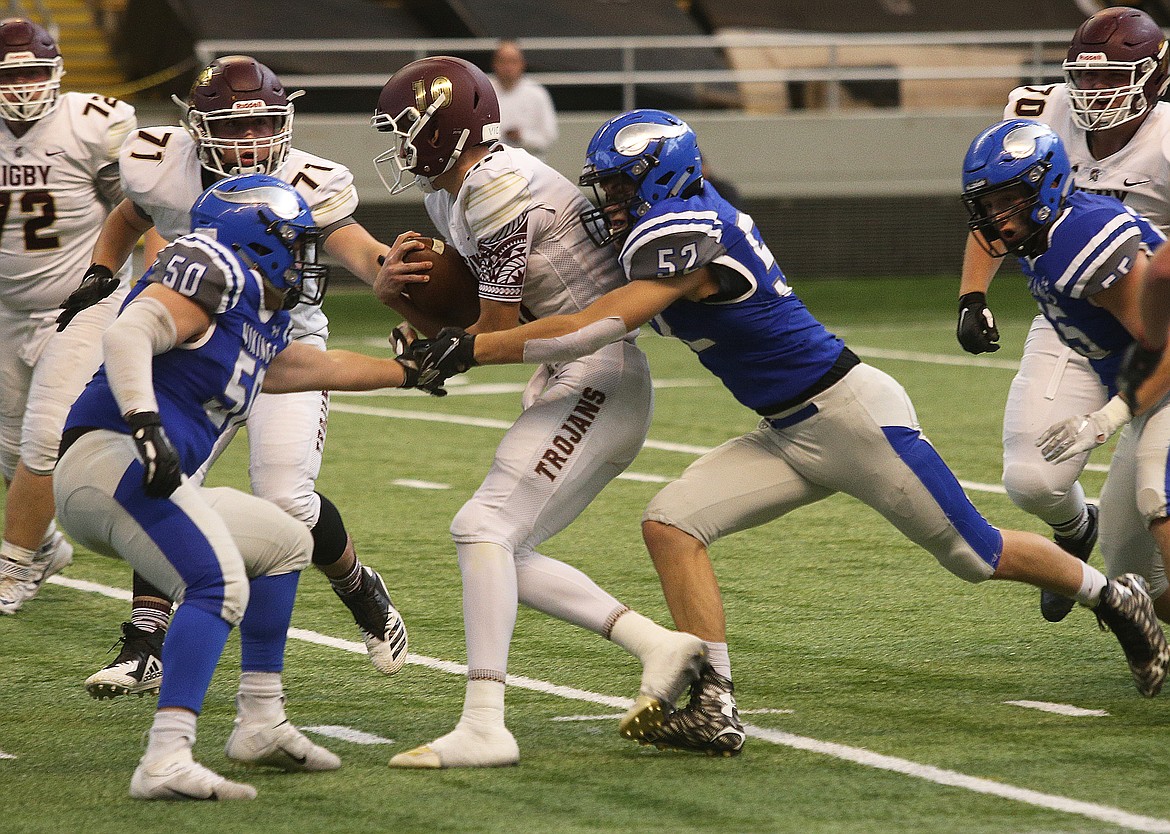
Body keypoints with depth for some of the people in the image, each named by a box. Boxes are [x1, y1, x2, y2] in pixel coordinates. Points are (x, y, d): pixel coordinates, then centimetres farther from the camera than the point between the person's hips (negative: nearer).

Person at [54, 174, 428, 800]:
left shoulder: (262, 326, 24)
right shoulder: (215, 269, -5)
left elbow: (316, 367, 43)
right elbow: (128, 334, -20)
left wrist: (407, 369, 52)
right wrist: (145, 422, -33)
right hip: (108, 458, -11)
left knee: (285, 543, 24)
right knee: (220, 585, -27)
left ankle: (260, 724, 25)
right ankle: (166, 762, -39)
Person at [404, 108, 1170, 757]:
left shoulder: (686, 242, -25)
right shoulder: (674, 224, 2)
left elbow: (598, 328, -35)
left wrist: (473, 349, -34)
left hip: (854, 415, -9)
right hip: (790, 438, 9)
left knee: (976, 556, 6)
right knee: (671, 524, -8)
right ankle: (716, 709, -10)